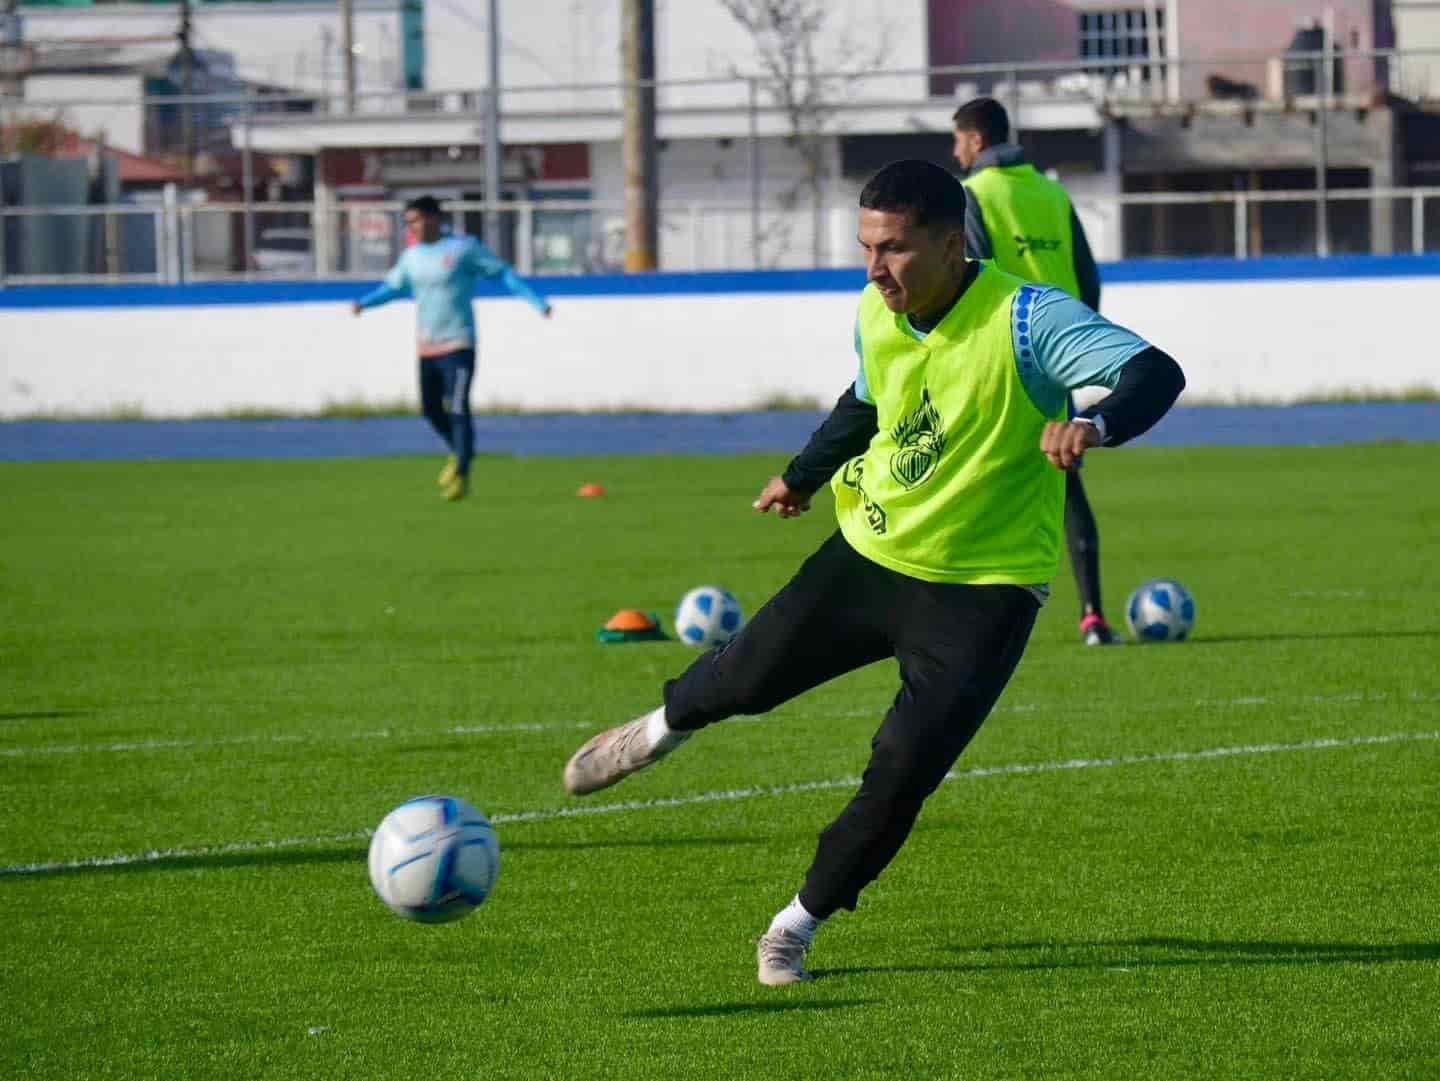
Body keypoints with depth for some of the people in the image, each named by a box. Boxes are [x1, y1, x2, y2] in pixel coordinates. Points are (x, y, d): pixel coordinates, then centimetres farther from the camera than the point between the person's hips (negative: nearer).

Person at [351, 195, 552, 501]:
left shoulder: (464, 248, -7)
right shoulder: (413, 255, 10)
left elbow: (502, 273, -3)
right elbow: (394, 286, 19)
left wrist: (535, 301, -10)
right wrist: (364, 302, 1)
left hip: (458, 345, -6)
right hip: (427, 347, 6)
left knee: (458, 410, -12)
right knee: (430, 409, 11)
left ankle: (461, 474, -3)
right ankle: (458, 452, 36)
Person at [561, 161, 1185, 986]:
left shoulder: (1024, 322, -25)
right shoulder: (877, 315, -4)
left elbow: (1156, 374, -35)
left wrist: (1097, 424, -55)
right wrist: (805, 475, 33)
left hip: (983, 592, -5)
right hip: (870, 554, 5)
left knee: (901, 776, -12)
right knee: (749, 677, 10)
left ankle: (800, 925, 8)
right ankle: (665, 727, 47)